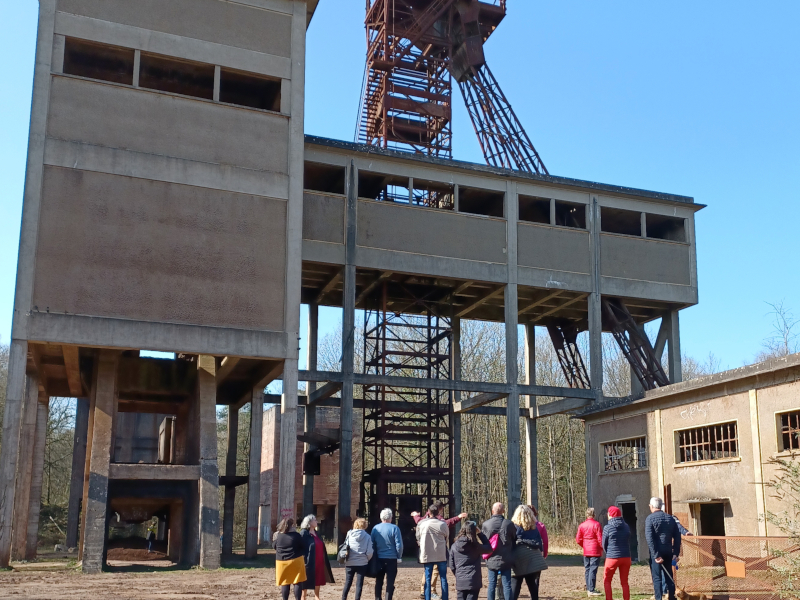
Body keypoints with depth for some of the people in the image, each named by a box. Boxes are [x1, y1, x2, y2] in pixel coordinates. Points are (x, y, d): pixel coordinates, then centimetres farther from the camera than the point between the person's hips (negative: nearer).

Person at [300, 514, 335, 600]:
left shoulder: (316, 533, 13)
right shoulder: (304, 533, -11)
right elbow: (301, 548, -16)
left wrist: (324, 561, 18)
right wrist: (304, 561, -20)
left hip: (319, 562, 8)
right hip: (309, 562, -8)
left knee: (318, 581, 14)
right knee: (307, 580, 2)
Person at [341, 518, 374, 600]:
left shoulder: (349, 534, -1)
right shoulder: (367, 536, -5)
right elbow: (369, 552, -7)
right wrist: (367, 559, 11)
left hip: (349, 563, 2)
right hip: (362, 563, -2)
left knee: (348, 583, 14)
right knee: (359, 584, 6)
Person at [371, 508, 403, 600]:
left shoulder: (375, 528, 1)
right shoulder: (394, 528, -9)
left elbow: (372, 544, 5)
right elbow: (399, 544, -10)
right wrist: (399, 557, 2)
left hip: (379, 559, 3)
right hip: (391, 559, -3)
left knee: (378, 582, 13)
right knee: (390, 582, 1)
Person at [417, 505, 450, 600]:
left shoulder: (421, 523, -8)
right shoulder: (443, 524, -9)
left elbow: (418, 538, 4)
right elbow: (447, 537, 6)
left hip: (427, 555, 0)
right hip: (441, 555, 0)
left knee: (427, 579, 7)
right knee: (443, 578, 9)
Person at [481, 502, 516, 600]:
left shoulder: (485, 524, -7)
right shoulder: (509, 524, -9)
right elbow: (515, 540, 3)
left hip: (491, 560, 1)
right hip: (506, 560, -1)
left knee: (492, 584, 10)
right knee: (506, 585, 5)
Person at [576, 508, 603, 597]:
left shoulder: (582, 525, 4)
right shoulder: (597, 525, -11)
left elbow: (578, 539, 5)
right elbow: (600, 539, -12)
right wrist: (602, 548, 4)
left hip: (586, 552, 5)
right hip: (595, 551, -5)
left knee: (587, 569, 13)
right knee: (593, 570, -6)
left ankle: (588, 589, 19)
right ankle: (591, 590, -9)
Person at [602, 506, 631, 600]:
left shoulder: (607, 528, -8)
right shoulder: (626, 527, 6)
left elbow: (604, 545, -1)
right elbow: (629, 542, 11)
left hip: (612, 557, -4)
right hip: (626, 557, 4)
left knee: (607, 581, 11)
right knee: (624, 582, 13)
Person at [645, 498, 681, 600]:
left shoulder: (650, 518, -7)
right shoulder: (670, 518, 9)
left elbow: (649, 538, -15)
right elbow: (677, 537, 7)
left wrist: (656, 555, -16)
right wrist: (676, 553, 6)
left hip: (656, 553, -5)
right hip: (668, 552, 5)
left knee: (657, 578, 0)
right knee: (668, 577, 14)